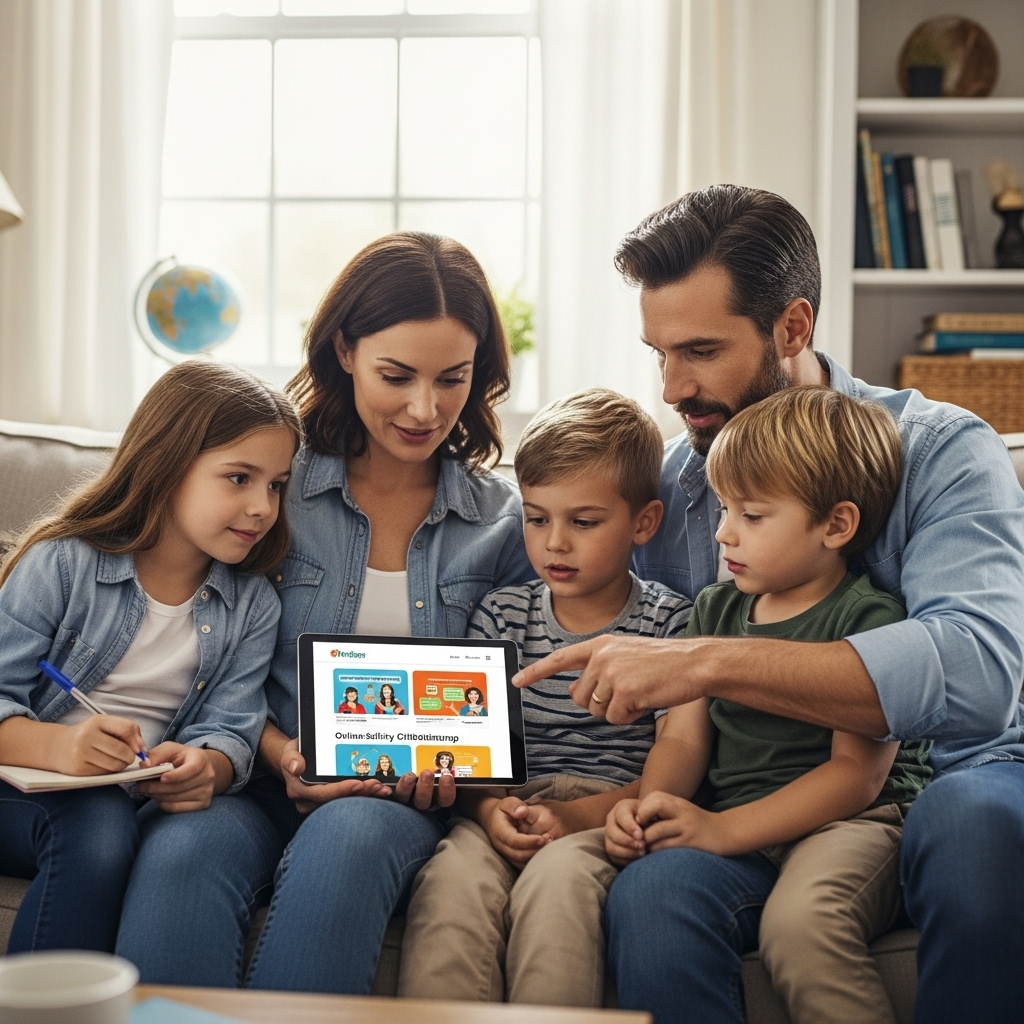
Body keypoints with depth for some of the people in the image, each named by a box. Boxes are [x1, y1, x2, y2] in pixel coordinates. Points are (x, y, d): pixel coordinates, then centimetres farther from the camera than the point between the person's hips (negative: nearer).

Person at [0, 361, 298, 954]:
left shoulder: (254, 608, 10)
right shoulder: (62, 563, -2)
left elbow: (232, 730, 2)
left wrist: (207, 766, -23)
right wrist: (55, 746, -29)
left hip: (147, 803, 3)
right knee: (100, 819, -34)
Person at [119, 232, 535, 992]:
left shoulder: (508, 522, 9)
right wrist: (282, 754, -10)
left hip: (407, 803, 0)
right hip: (266, 783, 0)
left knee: (345, 838, -37)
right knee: (188, 855, -36)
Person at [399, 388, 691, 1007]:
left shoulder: (672, 625, 5)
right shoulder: (501, 615, 16)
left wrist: (579, 814, -17)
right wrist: (489, 807, -11)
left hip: (611, 816, -3)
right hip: (507, 811, 3)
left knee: (557, 874, -36)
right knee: (452, 874, -30)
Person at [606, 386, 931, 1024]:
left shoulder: (870, 619, -4)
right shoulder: (717, 609, 17)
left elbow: (858, 772, -11)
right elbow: (684, 738, 14)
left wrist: (723, 828, -19)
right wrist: (648, 805, -9)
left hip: (853, 823, -5)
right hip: (738, 833, 5)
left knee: (798, 921, -37)